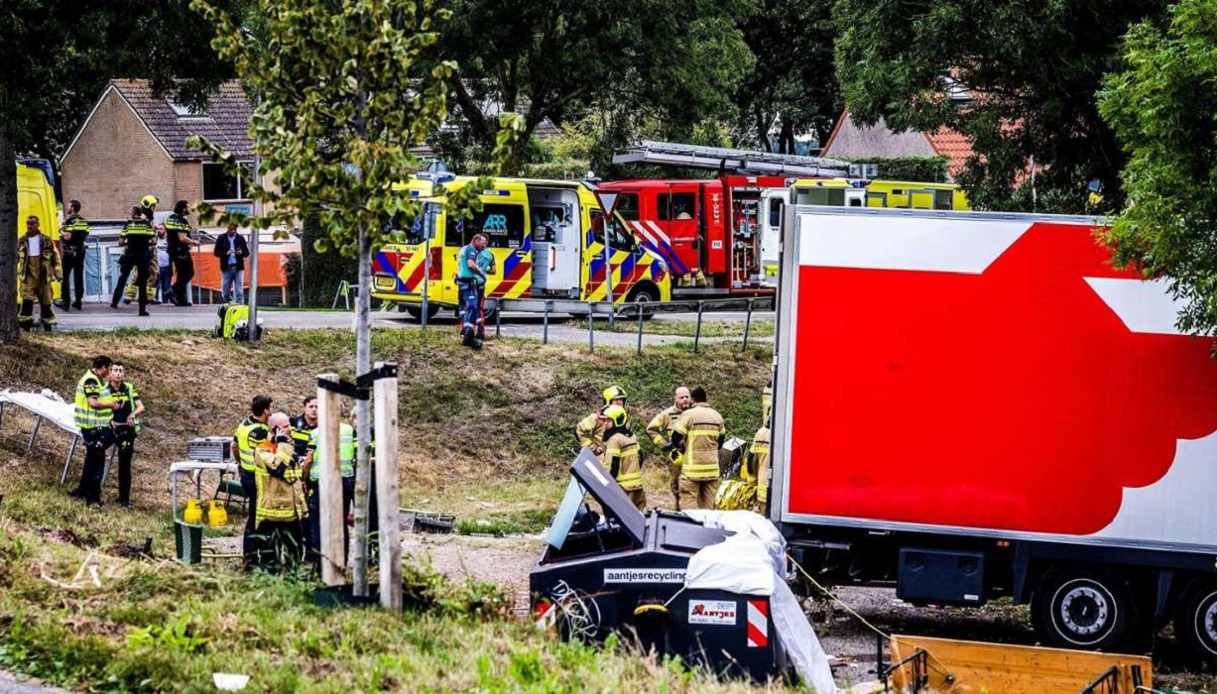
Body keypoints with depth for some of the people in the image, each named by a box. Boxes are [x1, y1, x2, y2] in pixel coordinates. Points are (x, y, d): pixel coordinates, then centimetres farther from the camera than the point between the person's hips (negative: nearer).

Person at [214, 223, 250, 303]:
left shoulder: (240, 238, 6)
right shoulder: (221, 238, 5)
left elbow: (247, 253, 7)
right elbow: (216, 252, 2)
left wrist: (241, 252, -16)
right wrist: (226, 253, -16)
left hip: (238, 268, 0)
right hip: (226, 268, 0)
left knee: (239, 291, -5)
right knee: (226, 290, 5)